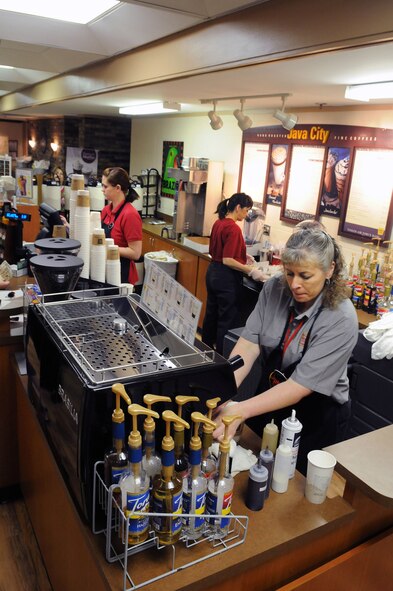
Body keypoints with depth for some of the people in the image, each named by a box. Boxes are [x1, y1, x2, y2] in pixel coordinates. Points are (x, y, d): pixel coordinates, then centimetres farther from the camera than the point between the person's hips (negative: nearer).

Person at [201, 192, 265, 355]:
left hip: (213, 272, 9)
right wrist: (250, 270, -19)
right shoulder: (233, 228, -20)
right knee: (226, 319, 3)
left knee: (211, 313, 20)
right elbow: (227, 260, -23)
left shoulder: (218, 223, 6)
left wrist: (242, 257, 16)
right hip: (226, 277, -9)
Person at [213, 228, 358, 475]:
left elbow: (301, 385, -30)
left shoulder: (341, 319, -27)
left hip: (317, 417, -4)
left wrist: (239, 411, -38)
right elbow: (248, 345, -18)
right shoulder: (275, 288, -15)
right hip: (270, 399, 4)